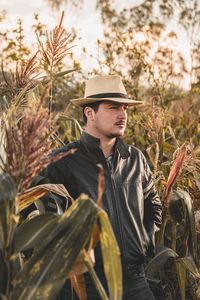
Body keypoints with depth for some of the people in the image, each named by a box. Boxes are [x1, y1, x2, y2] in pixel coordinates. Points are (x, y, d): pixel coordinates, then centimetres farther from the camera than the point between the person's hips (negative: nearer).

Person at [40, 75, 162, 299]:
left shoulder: (135, 159, 6)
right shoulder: (63, 161, -10)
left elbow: (153, 205, 21)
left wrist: (146, 243, 11)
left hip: (135, 278, 4)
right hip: (90, 282, -4)